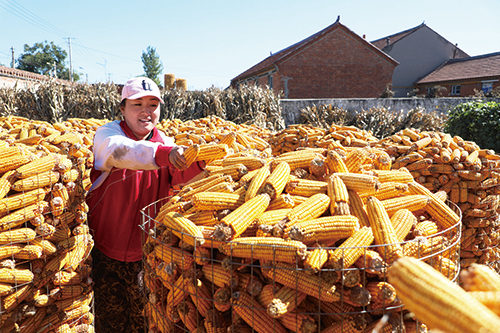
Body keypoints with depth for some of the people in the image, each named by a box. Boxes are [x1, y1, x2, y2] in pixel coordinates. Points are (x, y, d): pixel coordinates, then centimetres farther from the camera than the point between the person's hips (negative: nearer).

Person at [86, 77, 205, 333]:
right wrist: (164, 154, -53)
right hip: (105, 248, -3)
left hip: (146, 251, 4)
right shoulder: (106, 134, -11)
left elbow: (179, 176, -13)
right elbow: (123, 151, -35)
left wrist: (200, 159, -35)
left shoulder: (164, 141, 4)